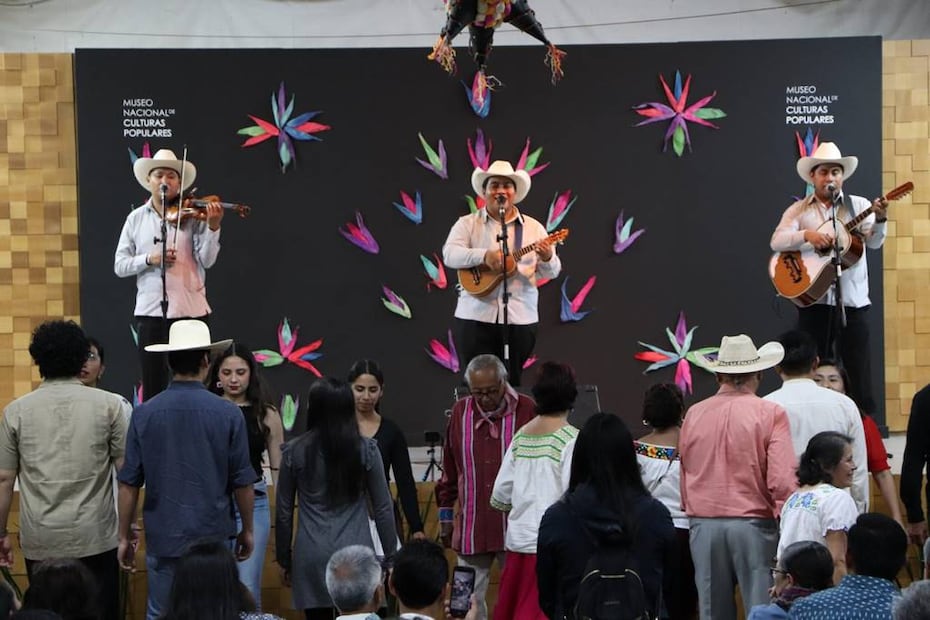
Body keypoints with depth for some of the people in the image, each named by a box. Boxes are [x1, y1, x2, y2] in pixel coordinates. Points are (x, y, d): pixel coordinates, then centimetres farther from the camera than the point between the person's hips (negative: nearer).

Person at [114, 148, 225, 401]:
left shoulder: (192, 216, 2)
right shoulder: (136, 219, 8)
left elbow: (207, 260, -7)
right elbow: (120, 266, 6)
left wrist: (213, 227, -21)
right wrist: (149, 259, -12)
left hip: (191, 310, -1)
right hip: (150, 311, 1)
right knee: (152, 387, 5)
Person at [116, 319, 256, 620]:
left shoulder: (144, 413, -5)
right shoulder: (228, 414, -7)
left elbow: (129, 484, -1)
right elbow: (242, 482, -2)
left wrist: (124, 536, 9)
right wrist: (247, 530, 12)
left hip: (163, 538, 1)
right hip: (213, 538, -1)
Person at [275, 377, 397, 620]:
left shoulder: (294, 452, 1)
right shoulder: (366, 449, 0)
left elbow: (283, 511, 6)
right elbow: (383, 508, 2)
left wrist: (284, 560, 16)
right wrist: (391, 556, 11)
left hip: (312, 556, 0)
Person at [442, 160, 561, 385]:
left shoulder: (533, 228, 9)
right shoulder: (467, 224, 5)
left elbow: (551, 272, 6)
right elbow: (450, 255, -10)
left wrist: (547, 259, -18)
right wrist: (484, 256, -25)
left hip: (521, 318, 2)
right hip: (476, 316, -1)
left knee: (512, 382, 5)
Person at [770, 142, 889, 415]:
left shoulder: (859, 206, 6)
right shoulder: (799, 210, 7)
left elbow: (874, 242, -8)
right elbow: (777, 241, -7)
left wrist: (880, 220, -29)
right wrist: (807, 235, -25)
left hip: (852, 302, 0)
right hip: (812, 301, 1)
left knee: (859, 377, 0)